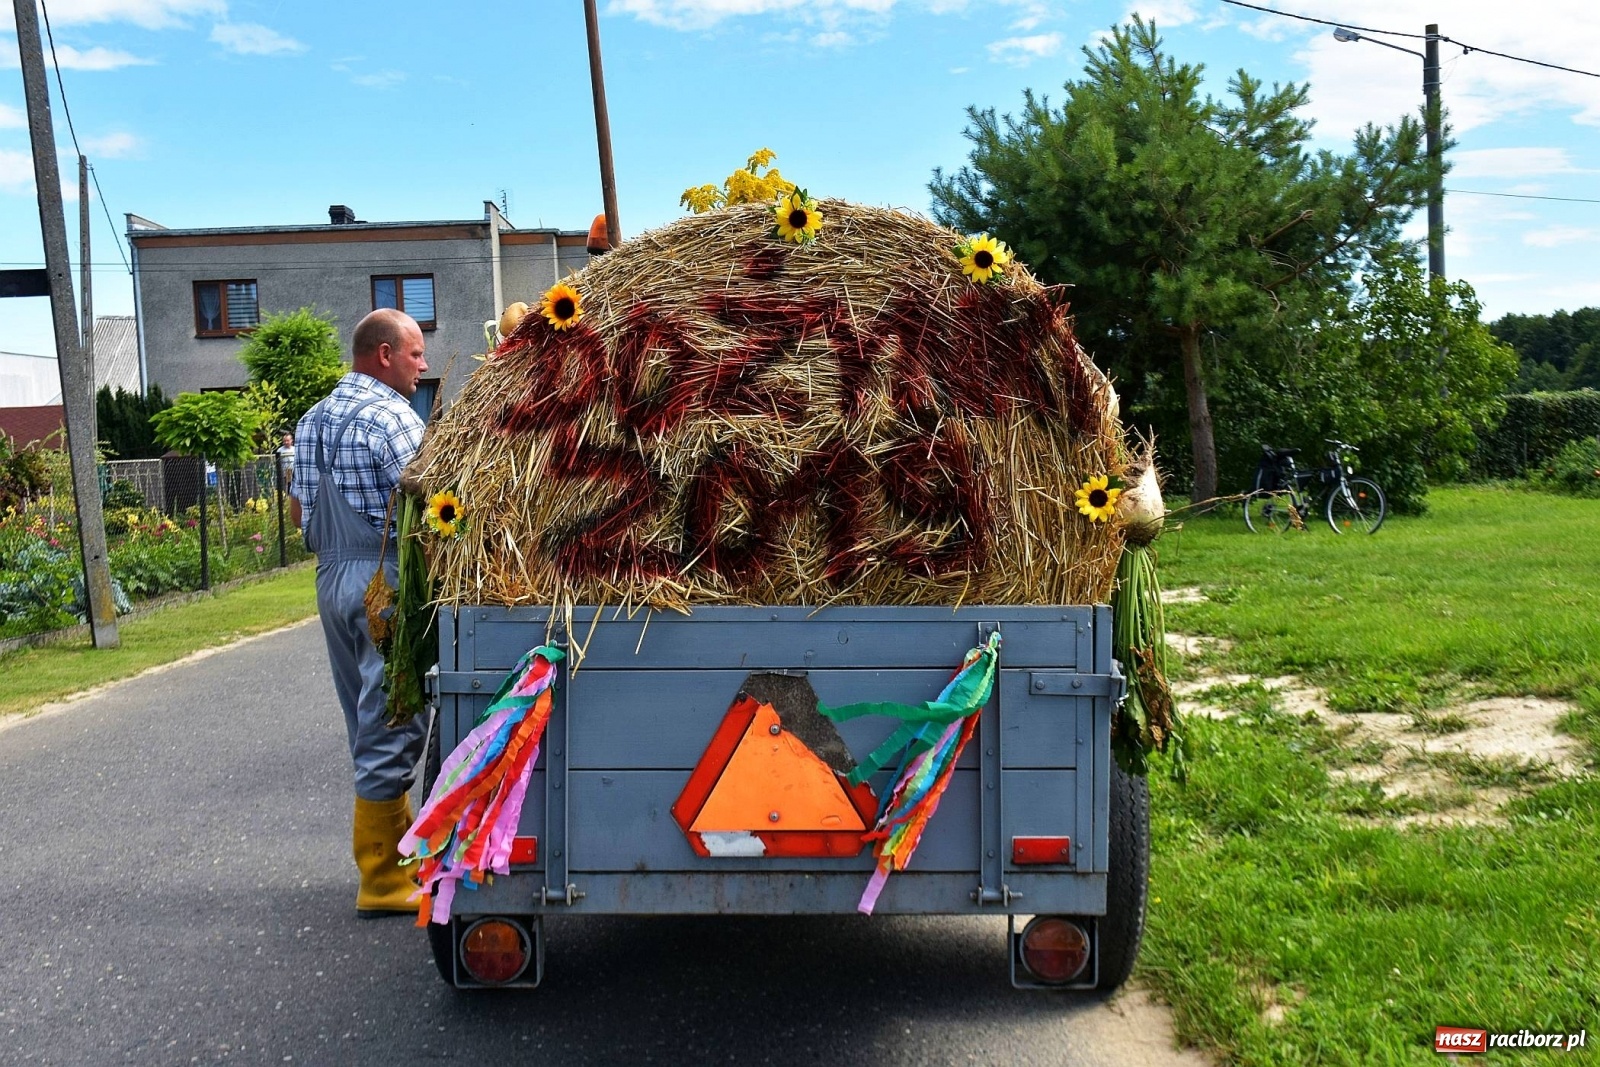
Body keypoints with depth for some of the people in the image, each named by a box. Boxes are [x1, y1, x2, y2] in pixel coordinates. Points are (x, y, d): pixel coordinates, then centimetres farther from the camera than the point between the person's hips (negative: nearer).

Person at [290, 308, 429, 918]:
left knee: (369, 727, 17)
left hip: (331, 579, 9)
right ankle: (383, 884, 3)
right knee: (392, 729, -3)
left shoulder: (314, 419, 15)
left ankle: (397, 847, 29)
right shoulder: (390, 416, -13)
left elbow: (298, 510, 20)